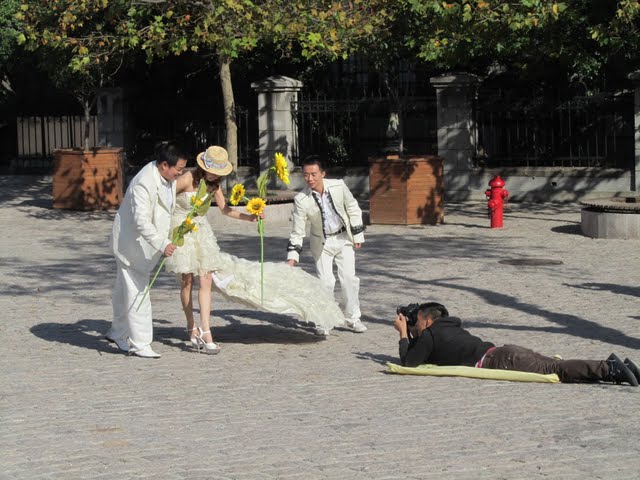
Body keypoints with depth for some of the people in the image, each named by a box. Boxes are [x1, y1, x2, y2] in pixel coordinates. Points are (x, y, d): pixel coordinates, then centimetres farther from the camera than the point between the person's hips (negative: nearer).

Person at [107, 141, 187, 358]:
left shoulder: (167, 177, 1)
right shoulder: (144, 183, -29)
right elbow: (141, 221, -32)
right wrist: (162, 245, -36)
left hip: (145, 243, 9)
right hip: (131, 241, -9)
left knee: (125, 290, 21)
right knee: (136, 293, -6)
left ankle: (118, 333, 34)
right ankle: (139, 344, -2)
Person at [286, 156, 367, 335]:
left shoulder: (338, 186, -20)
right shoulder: (301, 200, -22)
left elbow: (353, 209, -3)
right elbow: (297, 231, -14)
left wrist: (358, 235, 0)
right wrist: (292, 257, -20)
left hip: (344, 239, 1)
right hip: (322, 243, -1)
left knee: (349, 278, -2)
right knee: (325, 281, -5)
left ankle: (353, 318, 13)